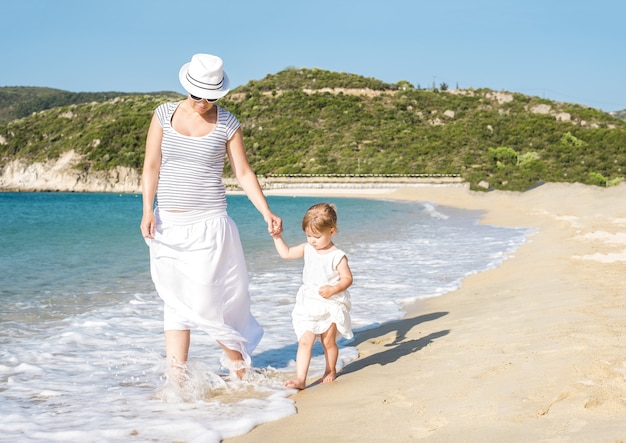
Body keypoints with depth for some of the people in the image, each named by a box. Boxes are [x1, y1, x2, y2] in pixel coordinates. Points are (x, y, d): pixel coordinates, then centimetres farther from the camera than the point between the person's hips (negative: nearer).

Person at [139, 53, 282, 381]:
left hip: (209, 224, -3)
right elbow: (151, 166, 4)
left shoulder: (227, 124, -1)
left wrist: (266, 212, -11)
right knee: (175, 303, 6)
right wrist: (147, 211, -6)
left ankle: (239, 370, 16)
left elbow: (244, 173, 0)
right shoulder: (164, 115, 3)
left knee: (207, 301, -4)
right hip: (168, 225, 3)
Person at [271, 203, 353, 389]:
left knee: (328, 341, 11)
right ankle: (300, 378, -9)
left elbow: (347, 278, -11)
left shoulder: (338, 256, -12)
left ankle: (330, 370, 34)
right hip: (309, 305, 4)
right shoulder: (307, 249, 3)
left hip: (331, 306, -4)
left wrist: (333, 289, -25)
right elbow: (286, 253, 12)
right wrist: (277, 237, 4)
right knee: (304, 341, -5)